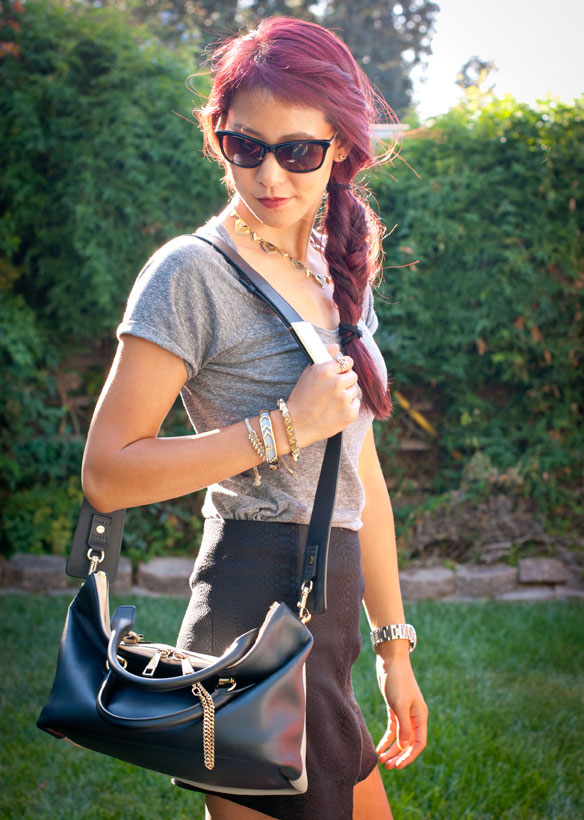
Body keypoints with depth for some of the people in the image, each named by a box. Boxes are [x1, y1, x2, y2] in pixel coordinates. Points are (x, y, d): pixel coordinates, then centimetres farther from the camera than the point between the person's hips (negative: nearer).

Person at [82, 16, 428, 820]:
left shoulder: (340, 277, 13)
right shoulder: (193, 273, -10)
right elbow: (107, 471, -14)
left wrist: (393, 645, 18)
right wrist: (284, 427, -16)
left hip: (329, 615, 8)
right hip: (261, 611, -8)